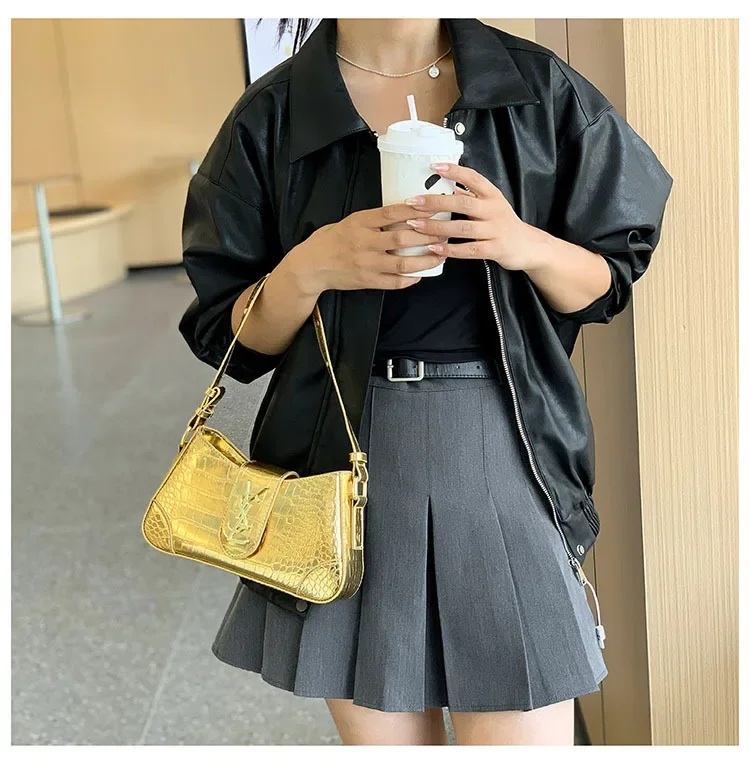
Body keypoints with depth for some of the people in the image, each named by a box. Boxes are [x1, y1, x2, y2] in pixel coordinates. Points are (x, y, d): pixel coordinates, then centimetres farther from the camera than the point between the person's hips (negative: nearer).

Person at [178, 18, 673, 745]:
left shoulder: (539, 87, 4)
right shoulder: (270, 117, 3)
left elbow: (608, 281, 9)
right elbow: (226, 336, 4)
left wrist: (526, 245, -12)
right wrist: (309, 267, -16)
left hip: (506, 456, 0)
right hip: (344, 462, 1)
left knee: (522, 731, -1)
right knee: (380, 730, 12)